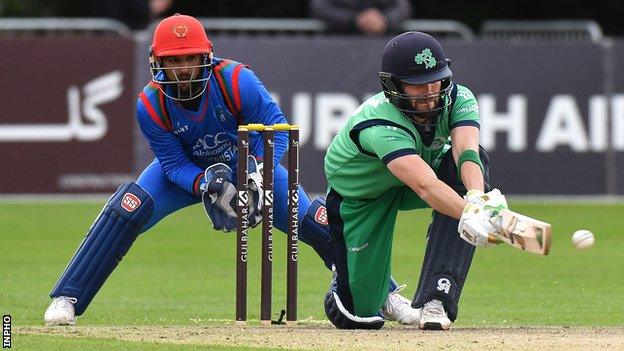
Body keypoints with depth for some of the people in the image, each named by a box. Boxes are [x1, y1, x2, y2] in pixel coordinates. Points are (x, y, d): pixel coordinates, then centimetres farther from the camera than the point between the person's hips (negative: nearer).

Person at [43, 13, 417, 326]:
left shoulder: (236, 80, -32)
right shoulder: (151, 104, -26)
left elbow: (275, 127, -23)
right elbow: (173, 164, -19)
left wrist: (260, 172, -39)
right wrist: (208, 186, -38)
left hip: (246, 165, 0)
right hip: (187, 172, 0)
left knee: (316, 221, -11)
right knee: (128, 208, -26)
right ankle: (66, 301, -21)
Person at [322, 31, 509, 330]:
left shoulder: (458, 99, -23)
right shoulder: (380, 125, -39)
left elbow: (467, 153, -41)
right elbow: (425, 185, -54)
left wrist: (477, 200, -62)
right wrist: (469, 216, -71)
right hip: (358, 196, -4)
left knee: (476, 160, -31)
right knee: (358, 316, -10)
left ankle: (436, 296, -31)